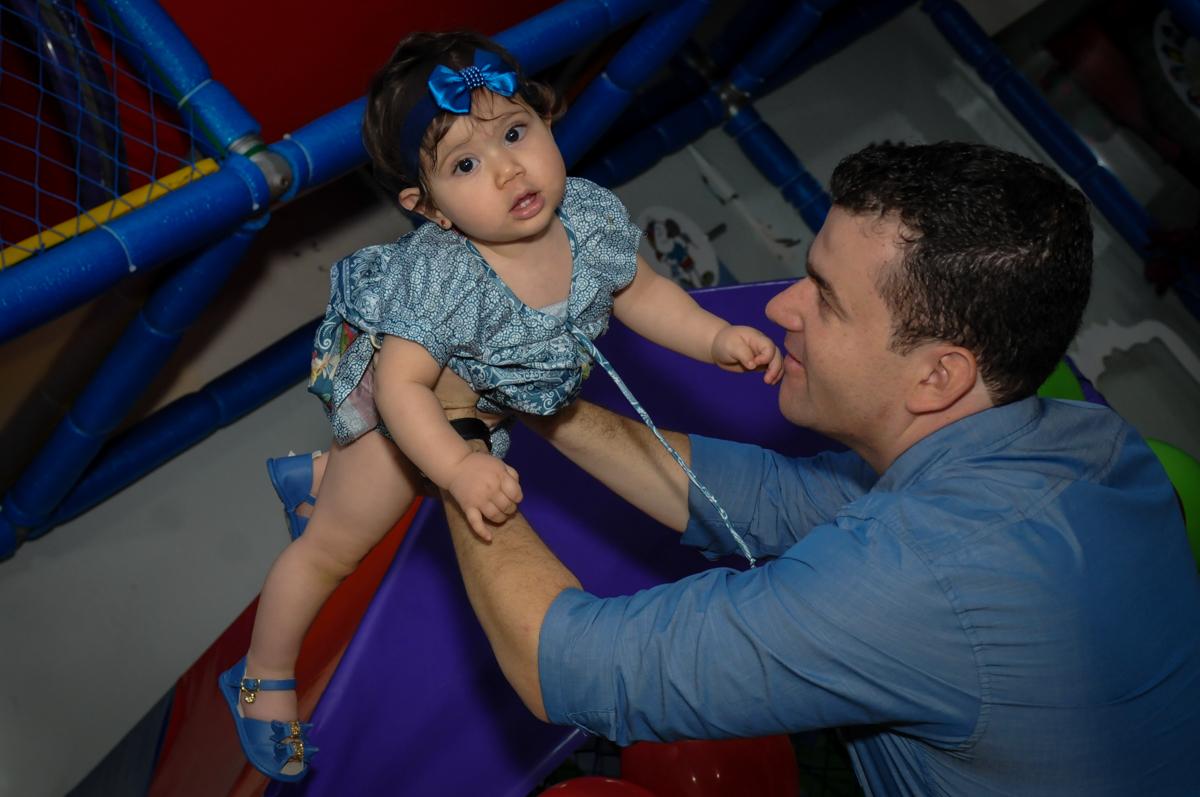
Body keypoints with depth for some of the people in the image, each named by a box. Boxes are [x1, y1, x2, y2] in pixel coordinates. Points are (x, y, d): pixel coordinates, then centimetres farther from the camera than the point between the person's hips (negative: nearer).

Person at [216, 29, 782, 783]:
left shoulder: (593, 215, -26)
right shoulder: (439, 277, -43)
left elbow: (642, 292, -7)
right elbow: (402, 388, -38)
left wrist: (719, 338, -18)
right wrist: (459, 467, -51)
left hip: (497, 404, 6)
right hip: (404, 413, -5)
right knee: (333, 546, 10)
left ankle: (317, 476, 60)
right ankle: (264, 678, 33)